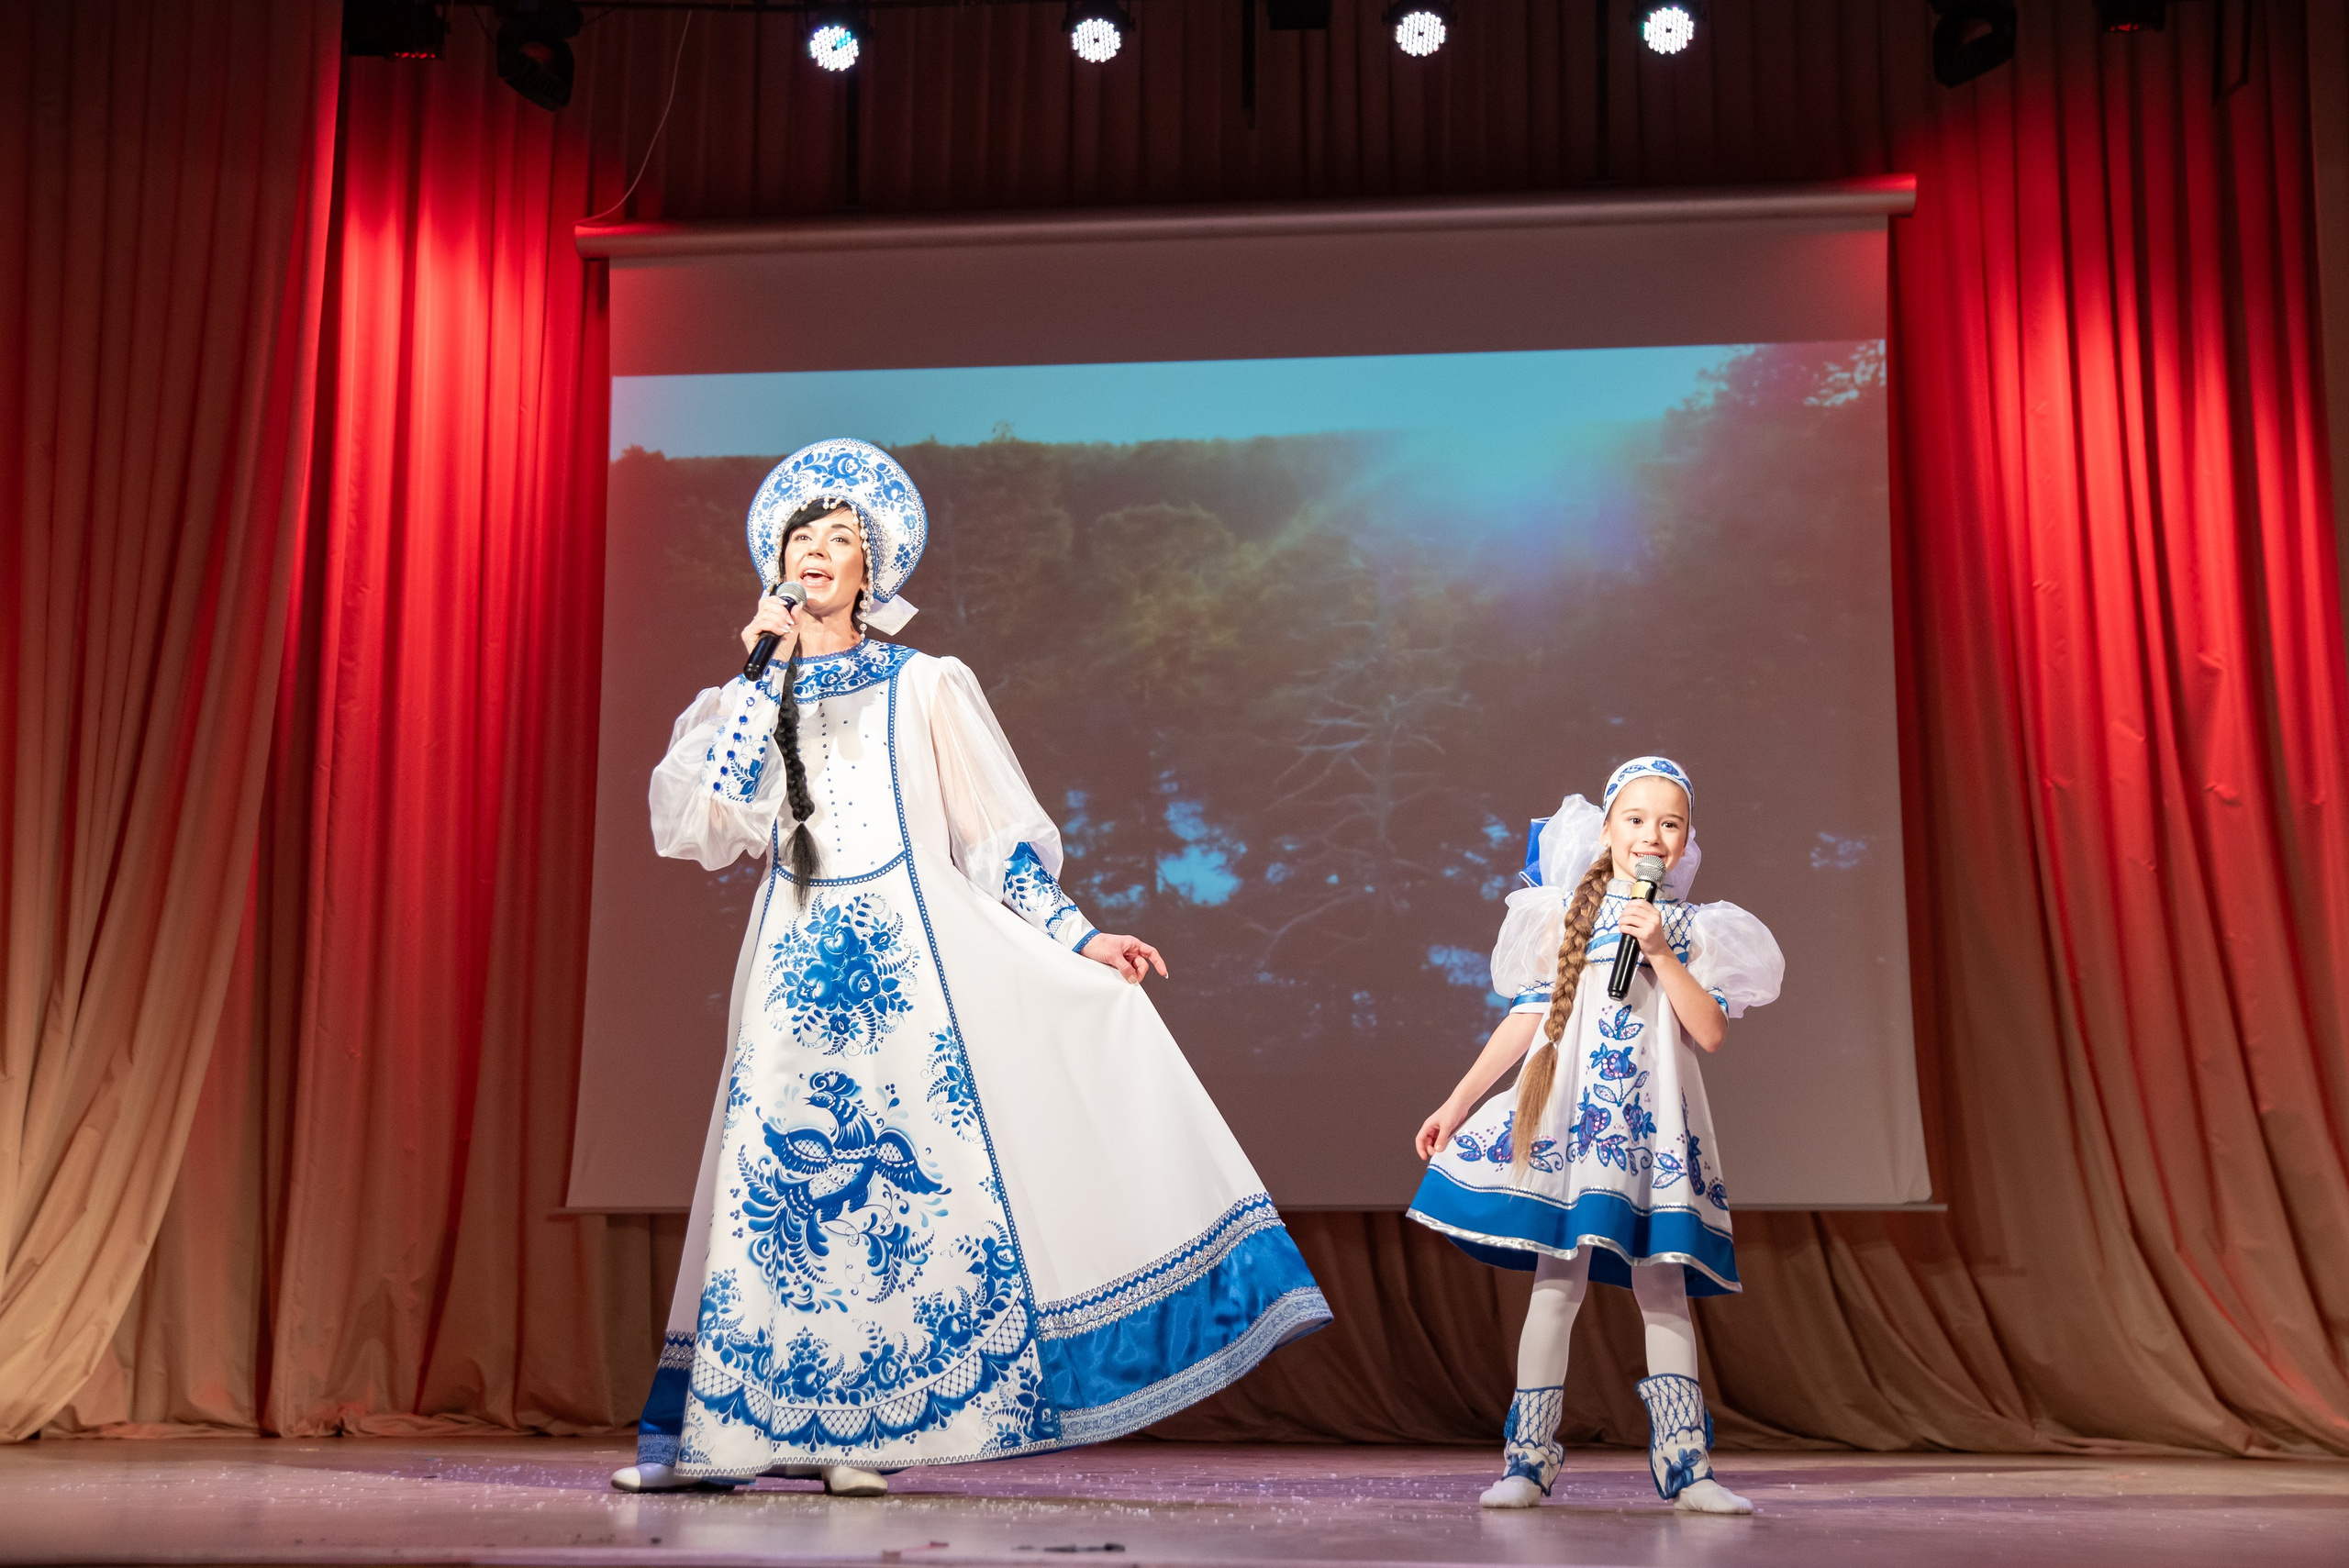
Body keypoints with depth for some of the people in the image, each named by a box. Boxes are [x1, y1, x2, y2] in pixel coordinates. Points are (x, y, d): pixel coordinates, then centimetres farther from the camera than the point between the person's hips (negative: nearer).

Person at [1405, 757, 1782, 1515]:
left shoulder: (1692, 927, 9)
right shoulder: (1566, 911, 8)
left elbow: (1712, 1031, -1)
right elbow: (1529, 1015, 9)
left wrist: (1661, 954, -11)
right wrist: (1457, 1103, 7)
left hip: (1654, 1123, 1)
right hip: (1569, 1111, -1)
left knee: (1664, 1289, 1)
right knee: (1559, 1281, -3)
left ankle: (1684, 1465, 6)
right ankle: (1528, 1461, 4)